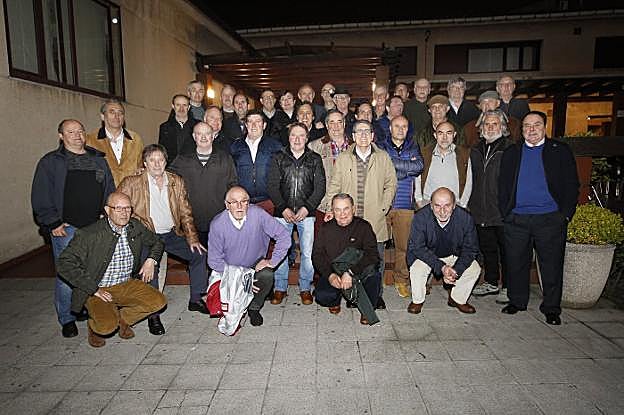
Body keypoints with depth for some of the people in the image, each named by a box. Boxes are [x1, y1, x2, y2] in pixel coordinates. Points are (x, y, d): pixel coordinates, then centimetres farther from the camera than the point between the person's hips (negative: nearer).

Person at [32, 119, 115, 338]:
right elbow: (41, 197, 0)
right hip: (66, 229, -3)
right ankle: (67, 320, 14)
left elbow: (110, 190, 17)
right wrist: (53, 223, -8)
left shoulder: (99, 160, 15)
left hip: (97, 227, 3)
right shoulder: (50, 162, 4)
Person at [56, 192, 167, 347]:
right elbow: (65, 264, -18)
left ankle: (122, 318, 13)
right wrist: (93, 289, -20)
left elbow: (156, 242, 17)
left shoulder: (136, 227, -1)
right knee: (107, 326, -27)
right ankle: (94, 325, 12)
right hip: (97, 289, -5)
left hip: (127, 284, 5)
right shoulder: (88, 234, -17)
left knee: (159, 302, -12)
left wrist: (151, 260, -3)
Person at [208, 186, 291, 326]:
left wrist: (272, 261, -16)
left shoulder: (258, 214, -20)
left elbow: (284, 236, -15)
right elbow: (214, 260, -13)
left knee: (267, 276, -29)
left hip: (256, 265, 0)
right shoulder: (217, 224, -18)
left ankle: (254, 308, 0)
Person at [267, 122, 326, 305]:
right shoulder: (278, 158, 7)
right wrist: (283, 208, -9)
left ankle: (305, 288, 18)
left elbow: (320, 187, 2)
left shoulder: (315, 159, 7)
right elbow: (272, 186, 2)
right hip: (282, 213, 1)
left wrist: (306, 208, -10)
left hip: (306, 213, 0)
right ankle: (280, 288, 19)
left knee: (308, 253, 1)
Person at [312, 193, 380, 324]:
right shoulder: (325, 228, 3)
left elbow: (372, 255, -16)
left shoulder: (363, 226, -5)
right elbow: (317, 255, -1)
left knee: (372, 271, -33)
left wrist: (351, 273, -28)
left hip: (359, 274, -1)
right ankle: (336, 299, 14)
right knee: (322, 297, -26)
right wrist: (330, 275, -19)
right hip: (332, 274, 1)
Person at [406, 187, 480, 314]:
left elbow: (470, 249, -12)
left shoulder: (465, 218, -22)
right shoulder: (420, 217, -28)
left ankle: (457, 299, 9)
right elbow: (417, 248, -25)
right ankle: (417, 300, 0)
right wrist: (441, 267, -33)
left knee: (474, 269, -17)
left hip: (453, 256, 3)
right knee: (417, 269, -30)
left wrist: (455, 271, -27)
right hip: (426, 255, -2)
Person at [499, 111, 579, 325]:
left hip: (550, 219, -1)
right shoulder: (511, 153, 14)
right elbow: (503, 186, 12)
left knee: (552, 265, 3)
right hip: (516, 219, 2)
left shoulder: (560, 151, 8)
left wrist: (566, 215, -5)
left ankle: (551, 308, 16)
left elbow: (572, 185, 4)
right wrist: (505, 213, 2)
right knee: (516, 263, 7)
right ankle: (516, 301, 22)